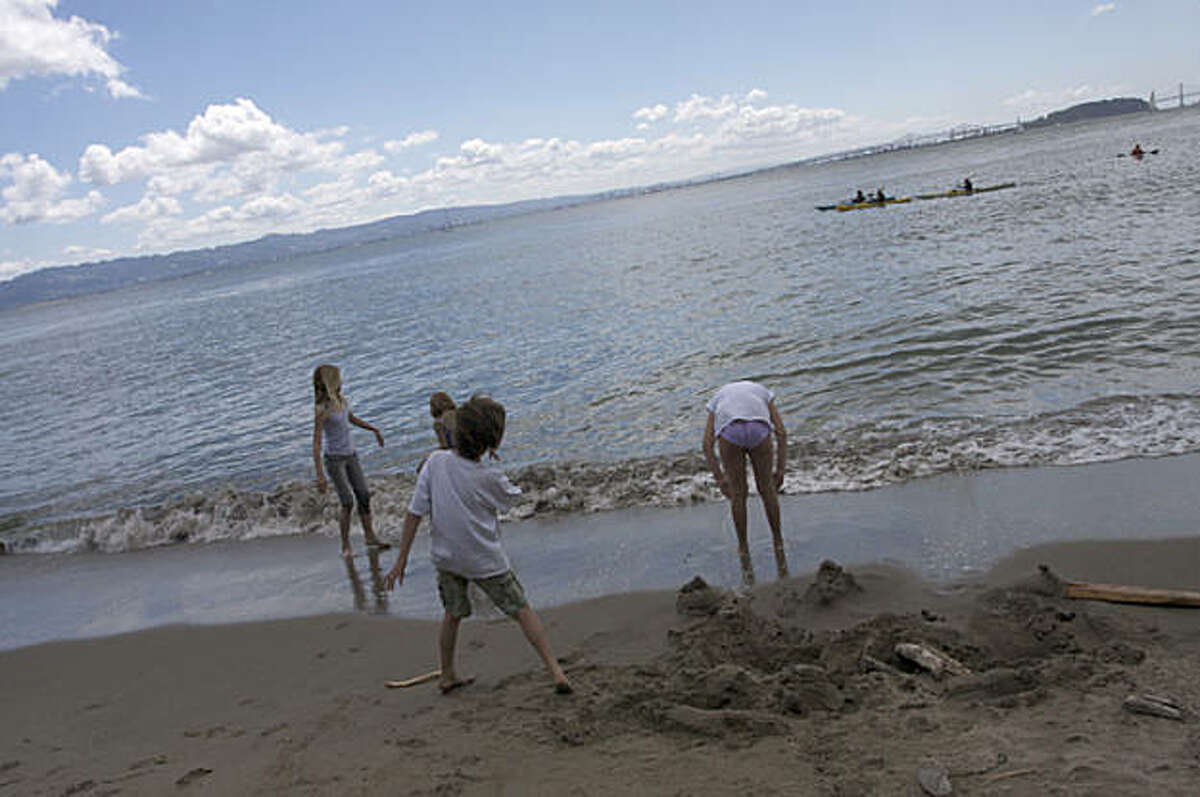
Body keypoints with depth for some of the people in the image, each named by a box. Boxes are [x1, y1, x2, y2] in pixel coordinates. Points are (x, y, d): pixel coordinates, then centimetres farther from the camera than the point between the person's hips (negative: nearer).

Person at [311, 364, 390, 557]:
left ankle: (370, 536, 20)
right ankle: (345, 546, 2)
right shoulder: (322, 410, -19)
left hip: (351, 456, 7)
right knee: (348, 503, -10)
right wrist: (320, 475, -24)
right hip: (334, 460, -7)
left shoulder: (342, 401, 3)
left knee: (364, 496, 7)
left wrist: (374, 429, 32)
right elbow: (316, 444, -21)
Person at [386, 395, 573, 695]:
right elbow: (513, 496, -1)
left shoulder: (435, 462, -16)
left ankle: (448, 676, 37)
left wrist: (401, 560, -6)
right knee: (522, 610, 10)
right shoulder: (490, 479, -24)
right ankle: (556, 672, 8)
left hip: (445, 556, 4)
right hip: (486, 561, -3)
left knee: (452, 614, 25)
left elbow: (414, 513, -13)